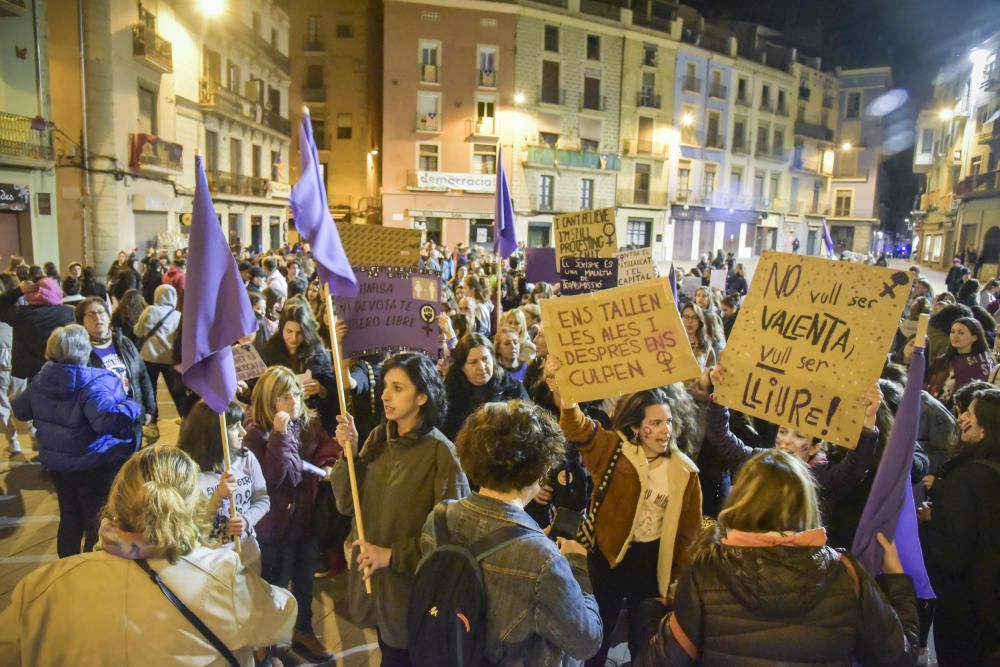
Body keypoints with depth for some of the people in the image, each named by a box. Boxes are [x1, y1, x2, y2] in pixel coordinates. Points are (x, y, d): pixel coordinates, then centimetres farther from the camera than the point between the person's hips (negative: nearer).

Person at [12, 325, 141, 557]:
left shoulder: (41, 378, -1)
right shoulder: (94, 383, -27)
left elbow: (20, 410, 14)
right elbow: (107, 419, -42)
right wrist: (132, 407, -26)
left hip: (57, 463, 8)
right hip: (95, 465, -7)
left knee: (70, 519, 23)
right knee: (100, 523, 10)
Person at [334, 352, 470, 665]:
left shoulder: (441, 453, -19)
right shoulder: (377, 438, -2)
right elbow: (346, 504, -2)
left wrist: (393, 555, -19)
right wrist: (349, 452, -15)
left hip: (412, 582, -5)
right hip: (371, 574, 5)